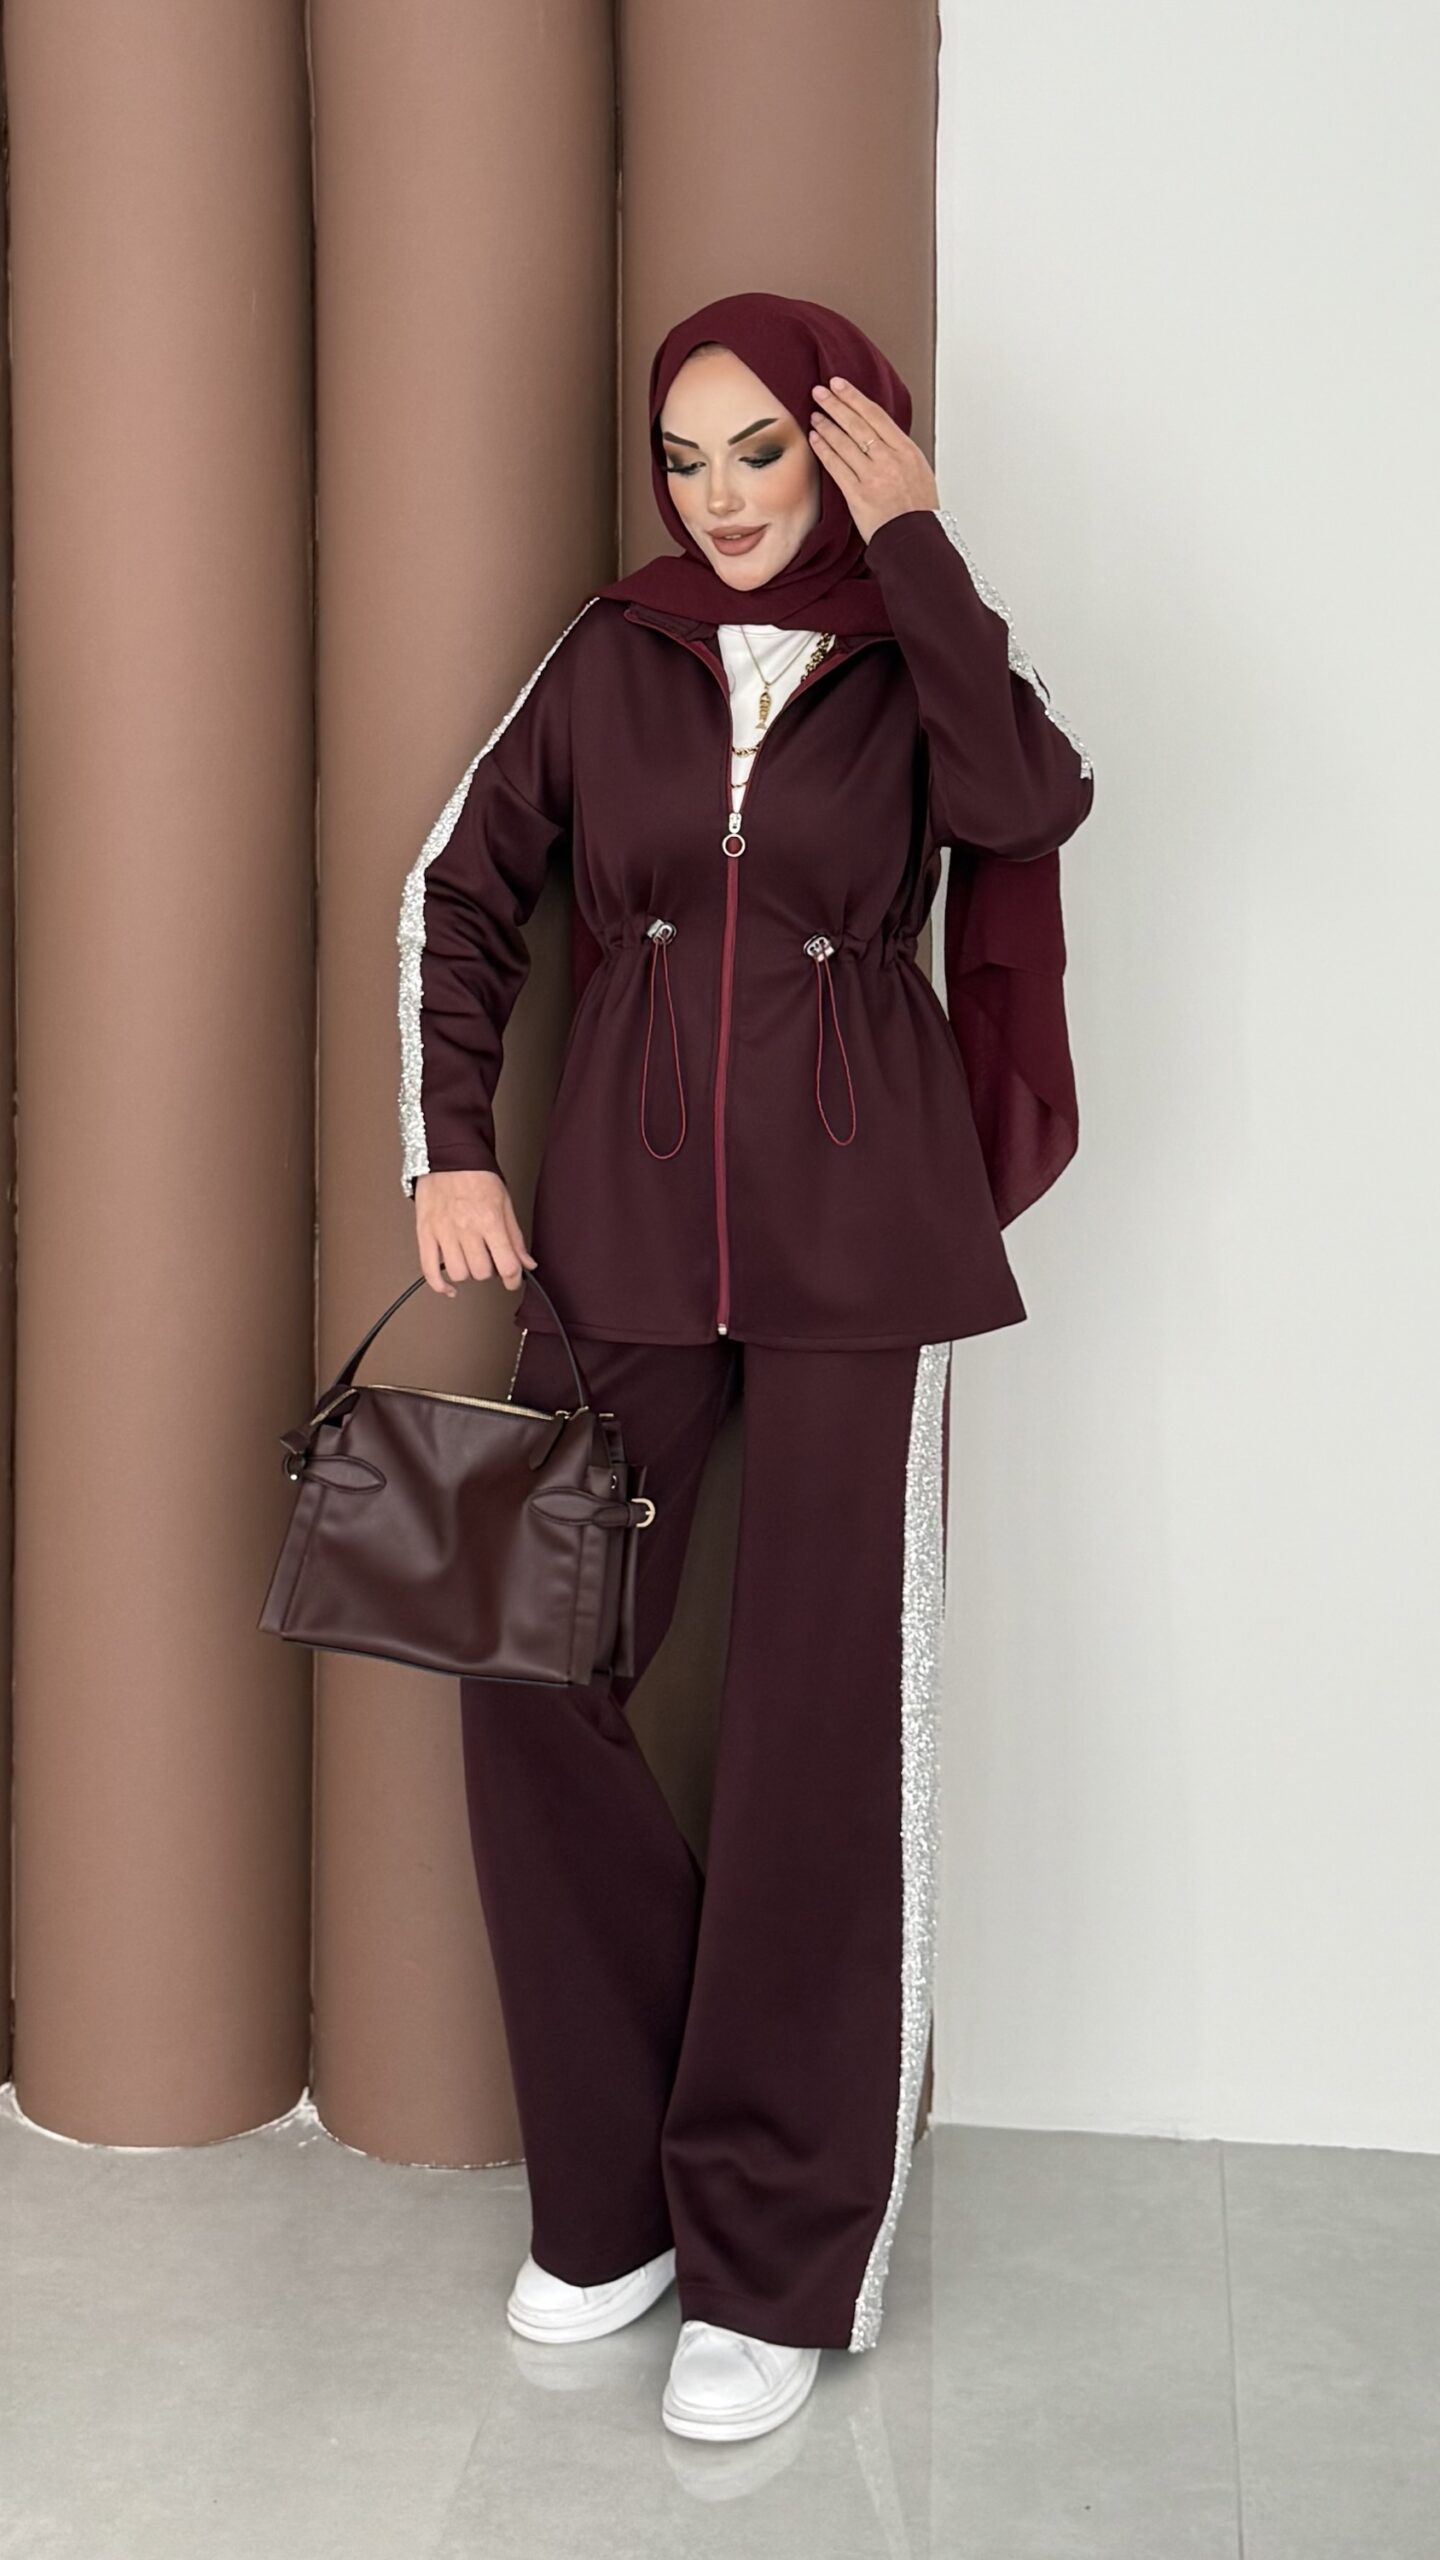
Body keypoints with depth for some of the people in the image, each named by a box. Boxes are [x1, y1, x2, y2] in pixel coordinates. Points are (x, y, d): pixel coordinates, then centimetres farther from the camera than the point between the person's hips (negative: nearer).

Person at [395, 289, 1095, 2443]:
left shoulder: (914, 658, 3)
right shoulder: (611, 658, 10)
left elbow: (1035, 803, -19)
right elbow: (459, 891, 12)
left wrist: (914, 541, -12)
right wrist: (448, 1151, 2)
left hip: (855, 1235, -3)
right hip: (622, 1225, 3)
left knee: (827, 1725, -2)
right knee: (528, 1673, 2)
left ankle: (778, 2262, 13)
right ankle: (616, 2191, 21)